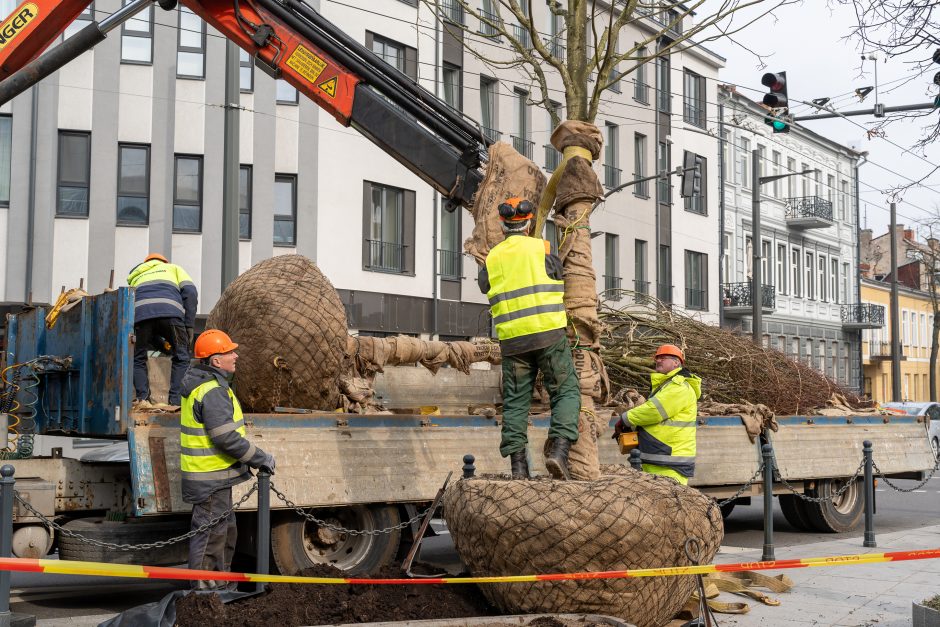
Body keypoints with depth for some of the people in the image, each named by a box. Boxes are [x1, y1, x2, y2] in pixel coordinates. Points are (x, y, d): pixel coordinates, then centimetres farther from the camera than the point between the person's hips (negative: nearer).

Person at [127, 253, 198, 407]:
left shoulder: (135, 277, 42)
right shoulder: (173, 268, 36)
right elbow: (190, 292, 13)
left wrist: (164, 346, 36)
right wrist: (189, 326, 11)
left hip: (140, 312, 2)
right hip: (170, 311, -2)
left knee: (138, 359, 21)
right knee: (181, 358, 12)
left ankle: (142, 399, 9)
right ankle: (176, 401, 4)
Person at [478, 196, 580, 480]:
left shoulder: (492, 258, 9)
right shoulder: (541, 249, 0)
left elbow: (485, 286, 21)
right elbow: (557, 275, 12)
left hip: (512, 339, 3)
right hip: (548, 332, -3)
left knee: (515, 401, 7)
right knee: (566, 391, 4)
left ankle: (517, 464, 2)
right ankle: (559, 449, -14)